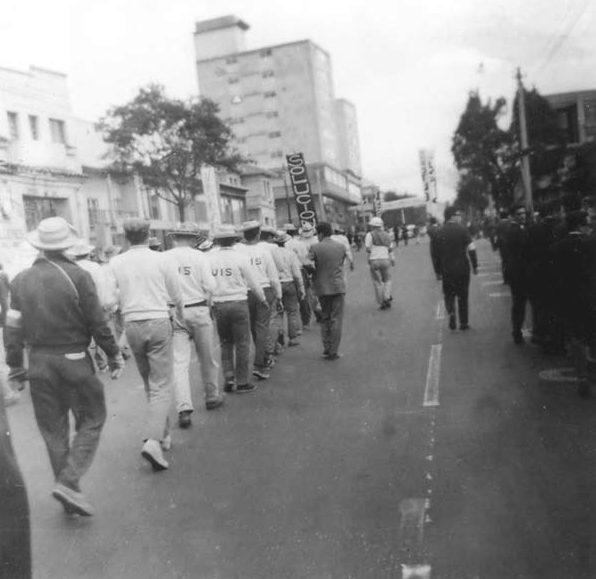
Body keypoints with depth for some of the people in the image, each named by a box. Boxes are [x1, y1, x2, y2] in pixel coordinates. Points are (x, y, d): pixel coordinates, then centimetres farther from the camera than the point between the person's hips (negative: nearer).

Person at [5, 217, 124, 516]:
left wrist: (15, 367, 12)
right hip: (74, 360, -4)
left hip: (39, 362, 4)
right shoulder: (78, 276, -12)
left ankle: (68, 491, 23)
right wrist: (114, 355, 0)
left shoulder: (20, 281, 1)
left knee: (53, 429, 14)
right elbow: (97, 323, -11)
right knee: (90, 421, 9)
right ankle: (68, 482, -5)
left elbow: (13, 329, 3)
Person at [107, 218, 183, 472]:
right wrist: (181, 316, 22)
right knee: (162, 386, -2)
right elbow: (176, 296, 4)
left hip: (132, 325, 3)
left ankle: (163, 434, 27)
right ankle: (152, 440, -17)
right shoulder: (161, 260, -3)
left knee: (149, 384, 18)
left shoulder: (116, 263, 2)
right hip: (158, 322, -3)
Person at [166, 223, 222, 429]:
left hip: (174, 314, 1)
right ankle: (212, 396, 31)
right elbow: (210, 286, -9)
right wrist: (208, 306, 7)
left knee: (179, 362, 1)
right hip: (198, 310, 0)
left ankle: (184, 408, -7)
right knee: (207, 357, 15)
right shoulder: (199, 256, -4)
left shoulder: (163, 258, -1)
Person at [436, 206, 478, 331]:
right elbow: (471, 249, -11)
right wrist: (475, 265, -2)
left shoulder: (440, 232, -1)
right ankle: (463, 323, 15)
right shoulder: (462, 229, -8)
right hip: (462, 268, -1)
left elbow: (437, 253, 1)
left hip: (446, 270, 1)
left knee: (449, 295, 14)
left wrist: (439, 271, 8)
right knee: (462, 296, 11)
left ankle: (451, 313, -13)